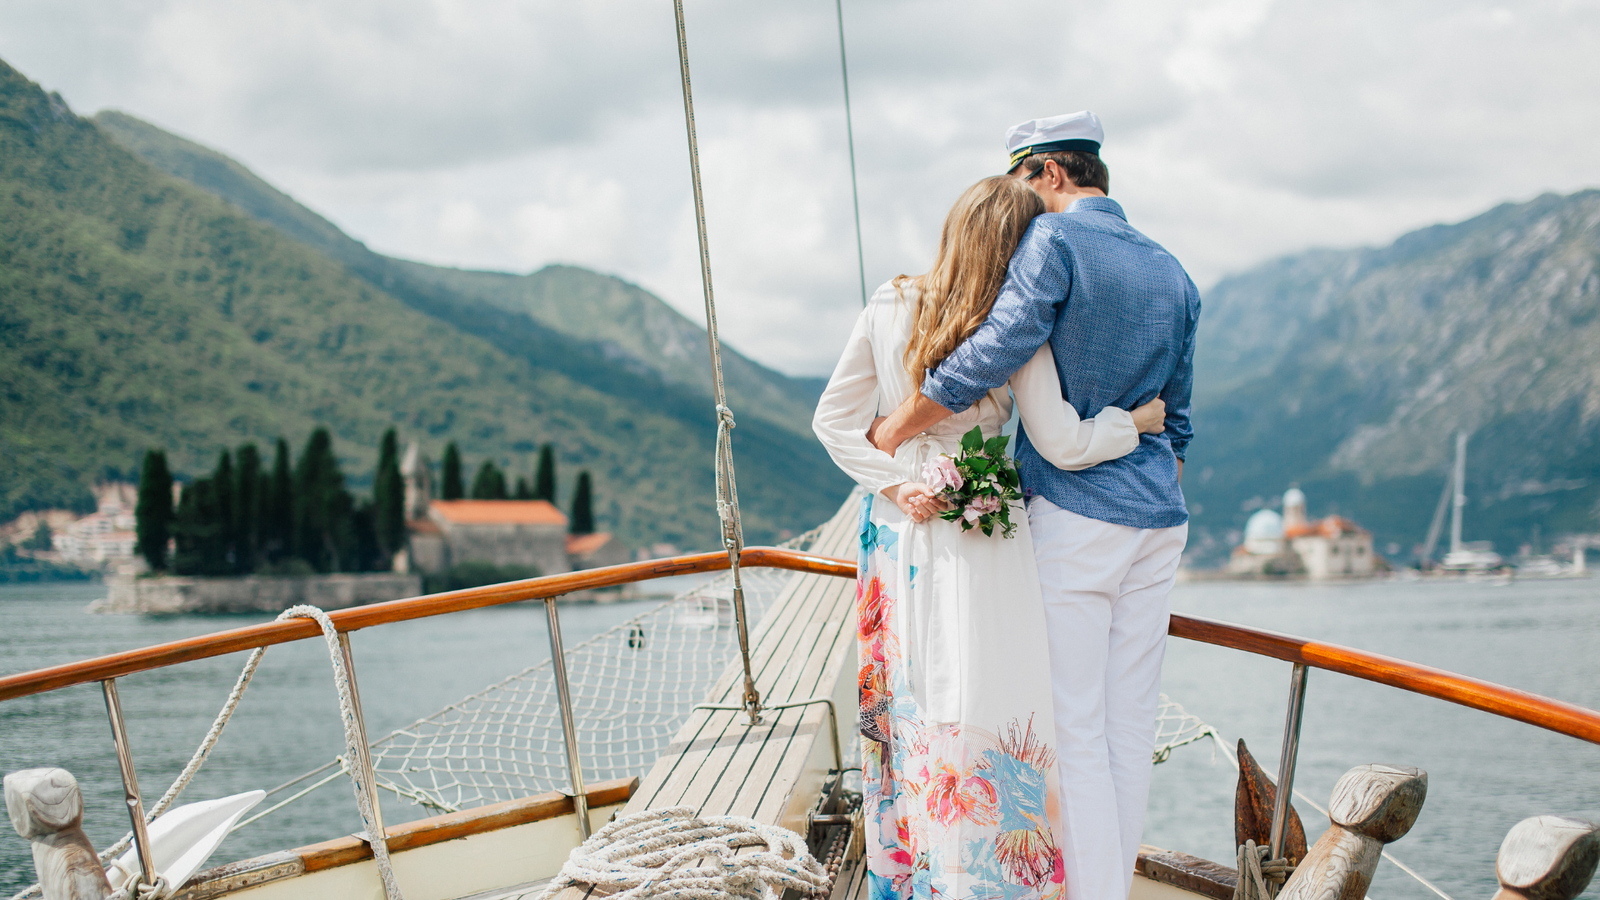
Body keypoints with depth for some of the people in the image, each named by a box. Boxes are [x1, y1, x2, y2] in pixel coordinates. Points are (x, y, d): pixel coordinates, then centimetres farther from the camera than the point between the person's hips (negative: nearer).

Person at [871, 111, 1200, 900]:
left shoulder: (1054, 241, -9)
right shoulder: (1171, 272, 14)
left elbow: (995, 351, -20)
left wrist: (893, 430, -11)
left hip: (1075, 515, -7)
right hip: (1158, 520, 7)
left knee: (1075, 729, -2)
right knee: (1130, 725, 11)